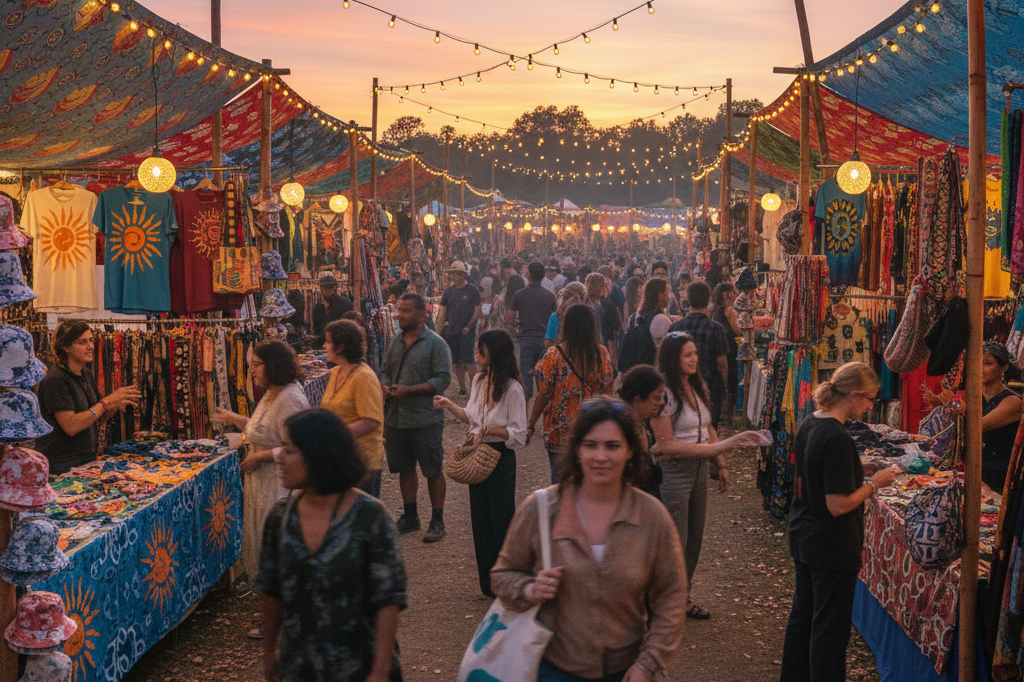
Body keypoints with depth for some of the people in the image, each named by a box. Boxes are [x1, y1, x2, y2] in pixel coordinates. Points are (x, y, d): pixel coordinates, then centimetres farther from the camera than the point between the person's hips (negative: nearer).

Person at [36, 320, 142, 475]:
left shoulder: (87, 374, 11)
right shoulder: (55, 380, -15)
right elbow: (70, 426, -23)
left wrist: (116, 405, -6)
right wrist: (107, 402, -22)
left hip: (87, 460, 7)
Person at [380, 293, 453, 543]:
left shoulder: (436, 344, -8)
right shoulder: (396, 342, 12)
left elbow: (443, 379, -14)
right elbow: (385, 370, 20)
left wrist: (408, 390, -20)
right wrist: (384, 385, -4)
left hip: (425, 419, -6)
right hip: (395, 417, 6)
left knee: (433, 471, 1)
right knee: (405, 468, 15)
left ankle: (437, 521, 12)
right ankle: (410, 517, 28)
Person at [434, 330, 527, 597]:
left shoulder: (512, 389, -16)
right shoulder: (479, 380, 6)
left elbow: (518, 434, -15)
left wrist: (488, 430, -24)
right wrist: (449, 405, 7)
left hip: (500, 457, -7)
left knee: (501, 517, 0)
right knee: (480, 517, 11)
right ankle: (487, 578, 22)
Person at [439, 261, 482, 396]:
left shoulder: (472, 290, -1)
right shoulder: (449, 291, 12)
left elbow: (477, 311, -3)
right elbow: (443, 310, 15)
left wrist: (468, 327, -13)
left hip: (467, 333, -5)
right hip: (451, 332, 5)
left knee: (468, 362, -11)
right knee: (457, 362, 8)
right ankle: (462, 388, 15)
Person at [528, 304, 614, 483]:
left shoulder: (554, 355, -12)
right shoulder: (602, 354, -3)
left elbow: (543, 395, -10)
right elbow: (607, 390, 4)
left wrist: (531, 424, 2)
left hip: (560, 433, -2)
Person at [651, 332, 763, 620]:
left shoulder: (698, 387, 7)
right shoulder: (664, 393, -19)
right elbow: (666, 445, -21)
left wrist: (721, 465, 11)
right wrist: (718, 447, -23)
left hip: (699, 468, 8)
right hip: (673, 472, -8)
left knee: (694, 539, 16)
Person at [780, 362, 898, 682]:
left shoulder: (807, 425, 3)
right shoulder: (837, 439, -25)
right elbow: (838, 505, -25)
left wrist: (864, 480, 10)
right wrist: (874, 483, -12)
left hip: (802, 536, 9)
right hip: (831, 546, -9)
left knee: (802, 614, 22)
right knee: (830, 627, 4)